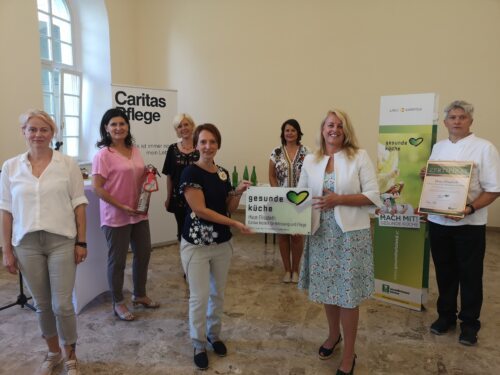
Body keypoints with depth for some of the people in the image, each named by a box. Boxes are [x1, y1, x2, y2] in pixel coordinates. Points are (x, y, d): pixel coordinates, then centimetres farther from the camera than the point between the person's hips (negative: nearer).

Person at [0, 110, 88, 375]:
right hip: (26, 244, 2)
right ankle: (53, 353, 35)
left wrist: (81, 242, -4)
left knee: (62, 305, 1)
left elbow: (78, 204, -1)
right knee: (42, 304, 14)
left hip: (61, 241, -2)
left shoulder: (68, 164, -2)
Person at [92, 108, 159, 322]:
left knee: (143, 254, 16)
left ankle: (139, 295, 37)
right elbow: (97, 188, -16)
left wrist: (149, 175, -3)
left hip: (139, 214, 7)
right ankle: (118, 304, 26)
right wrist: (122, 207, -19)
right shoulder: (103, 154, -13)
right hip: (116, 217, -7)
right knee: (117, 260, 7)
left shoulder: (135, 151, 7)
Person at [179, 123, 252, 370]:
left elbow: (229, 208, 9)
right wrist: (235, 224, -18)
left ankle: (214, 335, 38)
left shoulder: (223, 173, 5)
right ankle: (199, 345, 23)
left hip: (222, 243, 6)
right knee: (199, 297, 2)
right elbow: (200, 210, -19)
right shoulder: (191, 172, -13)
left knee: (218, 294, 16)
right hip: (196, 245, -5)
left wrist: (238, 192, -10)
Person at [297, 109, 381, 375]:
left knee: (348, 293, 4)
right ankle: (333, 335, 43)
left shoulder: (359, 156, -4)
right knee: (327, 287, 16)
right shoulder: (310, 160, 6)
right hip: (321, 233, 4)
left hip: (350, 234, -3)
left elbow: (373, 196, -9)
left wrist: (339, 199, -19)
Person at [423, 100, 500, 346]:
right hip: (438, 221, 4)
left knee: (470, 275, 9)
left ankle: (469, 323, 27)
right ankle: (446, 315, 32)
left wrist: (469, 209, -25)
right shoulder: (438, 147, 9)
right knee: (444, 272, 15)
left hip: (469, 224, -4)